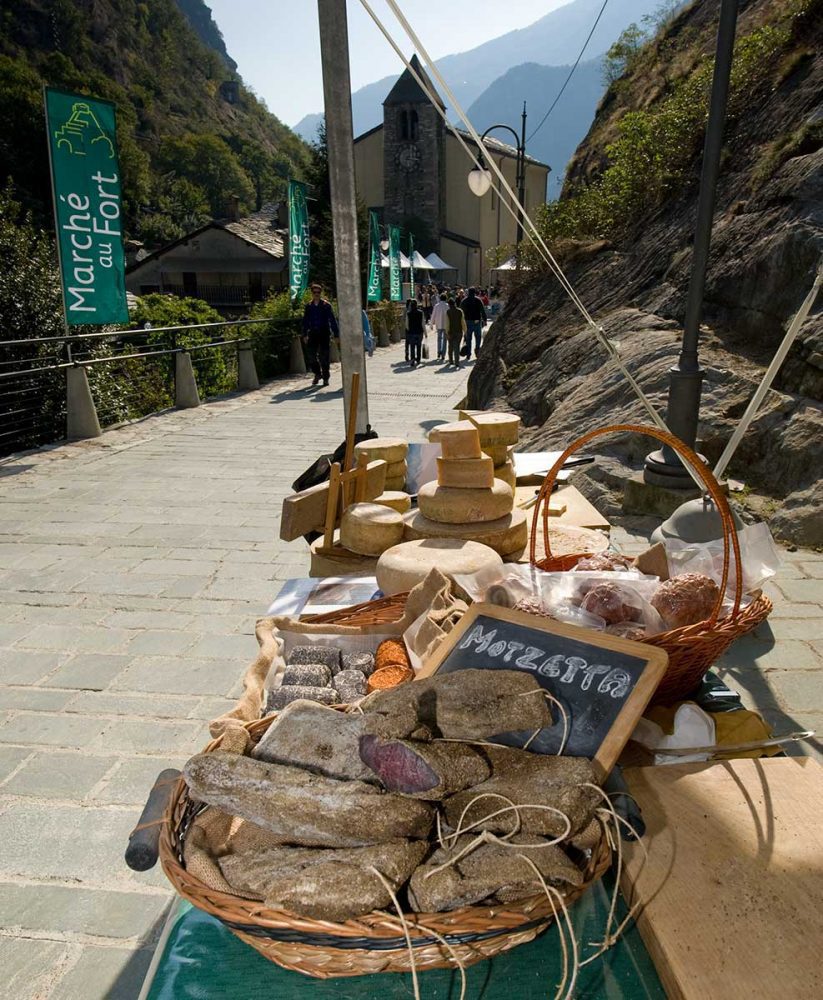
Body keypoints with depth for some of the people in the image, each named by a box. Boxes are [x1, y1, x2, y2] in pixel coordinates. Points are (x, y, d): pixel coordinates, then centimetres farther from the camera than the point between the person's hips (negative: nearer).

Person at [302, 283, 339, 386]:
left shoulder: (326, 305, -2)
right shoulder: (308, 306, 7)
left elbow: (332, 320, -2)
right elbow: (305, 321, 13)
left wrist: (336, 334, -6)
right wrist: (305, 335, 11)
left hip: (324, 333, -3)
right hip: (313, 333, 3)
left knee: (324, 356, -1)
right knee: (311, 356, 1)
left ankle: (325, 378, 12)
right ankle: (317, 374, 23)